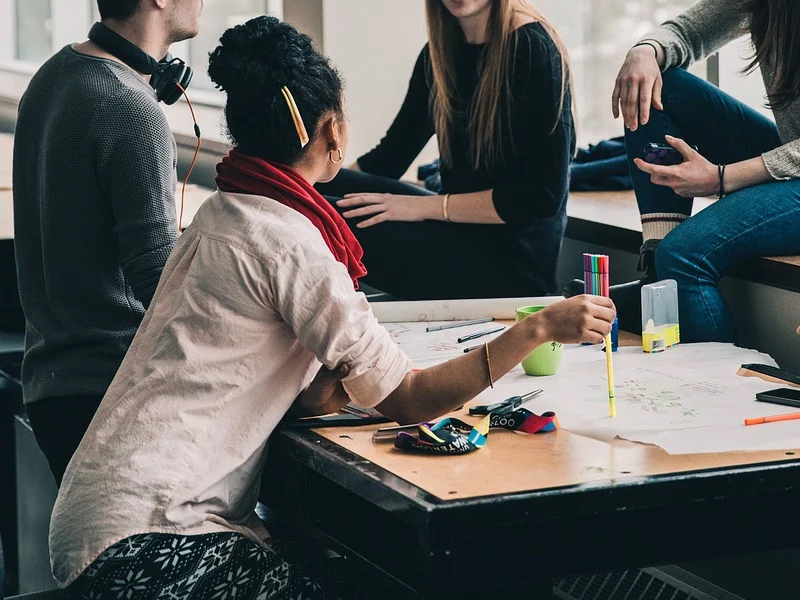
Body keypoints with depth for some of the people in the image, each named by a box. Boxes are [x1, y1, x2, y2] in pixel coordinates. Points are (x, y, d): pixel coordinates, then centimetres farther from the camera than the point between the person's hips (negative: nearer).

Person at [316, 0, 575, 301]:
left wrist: (427, 206, -18)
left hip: (512, 262, -7)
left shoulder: (532, 49, -14)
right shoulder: (440, 52, 8)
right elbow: (390, 155, 12)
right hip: (458, 234, 7)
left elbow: (543, 195, -17)